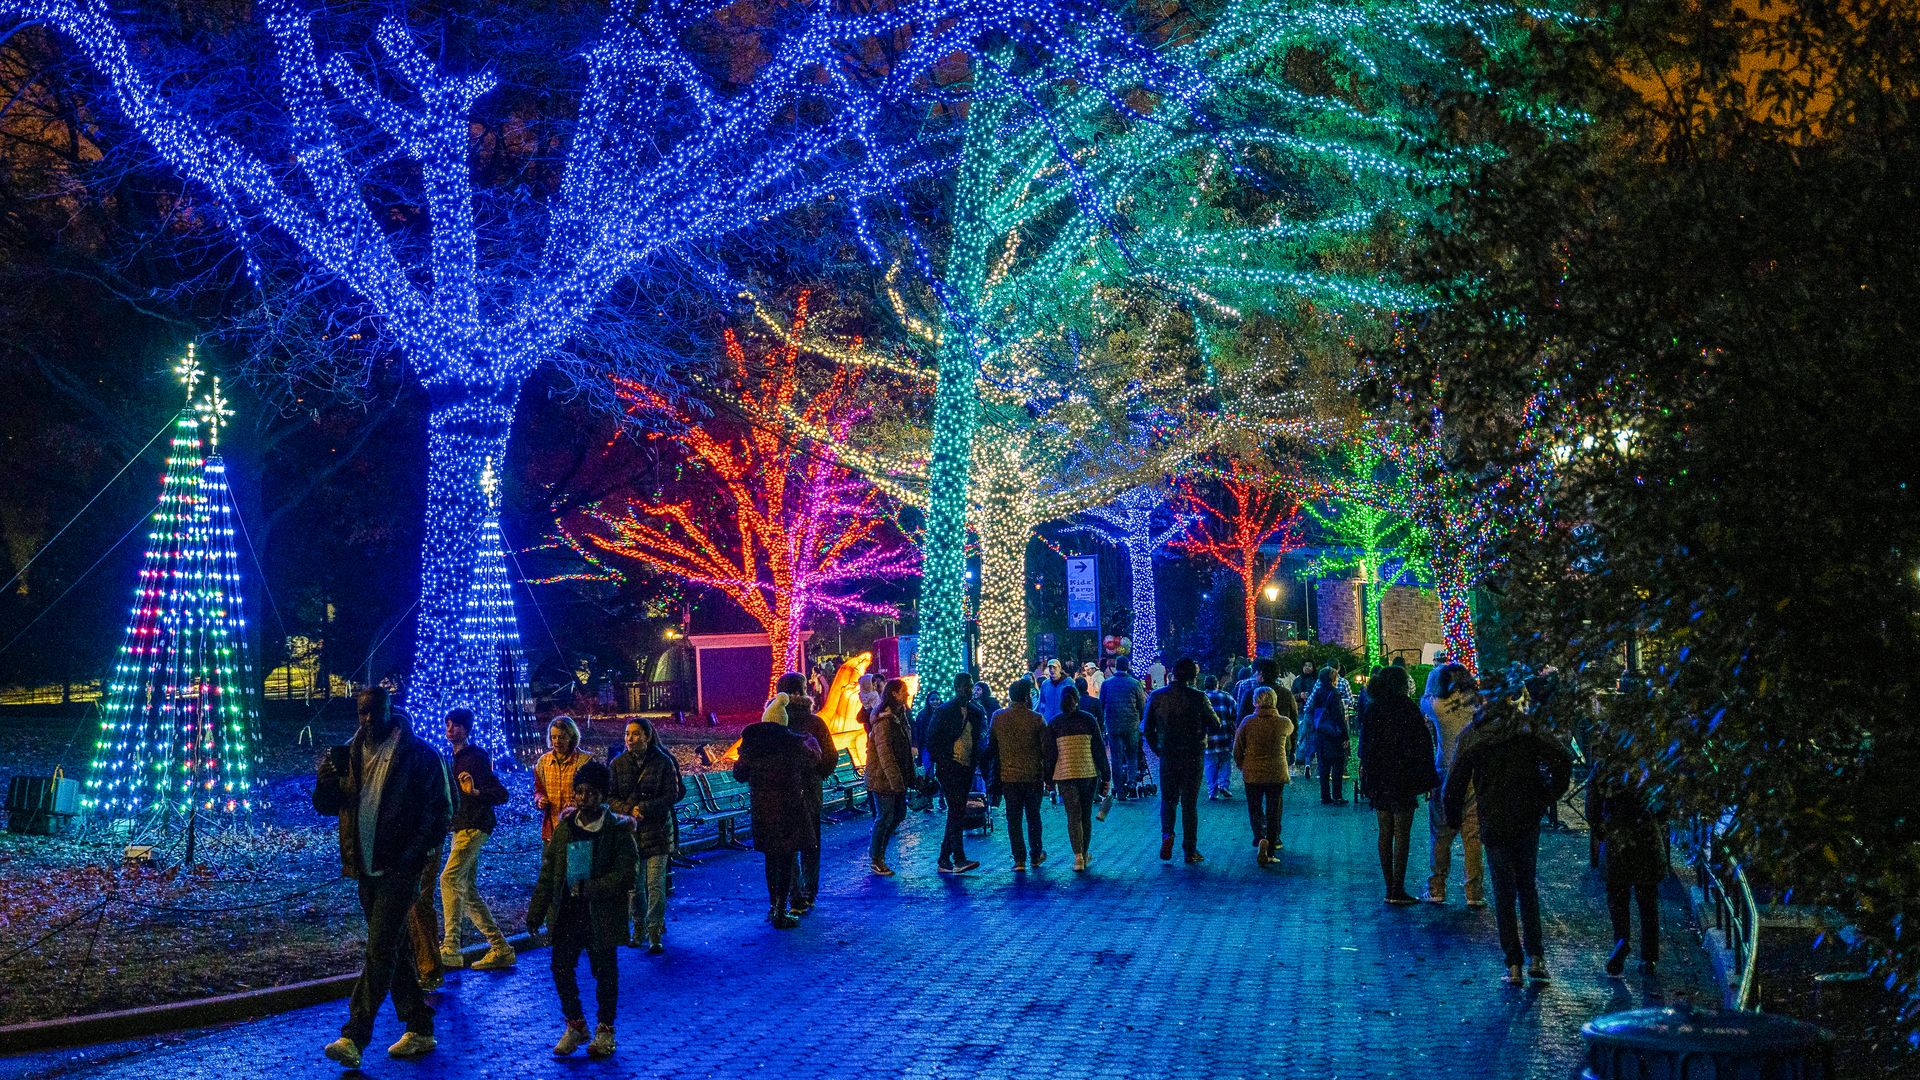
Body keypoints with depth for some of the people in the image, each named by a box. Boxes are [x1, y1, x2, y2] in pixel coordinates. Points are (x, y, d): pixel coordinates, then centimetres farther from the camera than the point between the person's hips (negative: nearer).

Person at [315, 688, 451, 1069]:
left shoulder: (419, 754, -7)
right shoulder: (352, 754, 10)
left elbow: (441, 808, -8)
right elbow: (326, 806, 9)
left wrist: (416, 854, -15)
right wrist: (326, 778, -12)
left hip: (399, 870, -7)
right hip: (366, 869, 7)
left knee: (380, 952, -10)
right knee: (395, 951, 13)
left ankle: (353, 1039, -12)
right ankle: (419, 1030, 22)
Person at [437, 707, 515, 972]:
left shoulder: (476, 757, -9)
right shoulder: (453, 758, 18)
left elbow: (501, 793, -15)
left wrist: (476, 792, -31)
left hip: (474, 827, -10)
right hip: (461, 828, 10)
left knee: (450, 878, -22)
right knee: (468, 892, 8)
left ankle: (450, 948, -25)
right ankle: (500, 949, 13)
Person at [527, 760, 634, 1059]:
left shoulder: (618, 829, -9)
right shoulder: (565, 827, 4)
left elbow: (624, 876, -15)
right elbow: (548, 872, 9)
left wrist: (587, 889, -19)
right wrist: (536, 912, 7)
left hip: (601, 913, -4)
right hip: (567, 911, 4)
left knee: (604, 972, 7)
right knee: (560, 967, 4)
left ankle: (605, 1030, 25)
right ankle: (575, 1025, 25)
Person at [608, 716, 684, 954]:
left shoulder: (663, 762, -4)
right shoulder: (618, 764, 4)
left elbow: (672, 795, -5)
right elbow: (609, 797, 4)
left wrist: (645, 808, -16)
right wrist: (629, 810, -14)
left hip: (657, 830, -3)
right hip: (628, 831, 3)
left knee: (655, 884, -6)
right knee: (633, 883, 7)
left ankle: (655, 934, -1)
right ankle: (639, 928, 23)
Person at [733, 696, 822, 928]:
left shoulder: (750, 744, -3)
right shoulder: (792, 743, -11)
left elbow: (739, 774, 9)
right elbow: (813, 759, 10)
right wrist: (812, 743, 30)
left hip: (761, 808, 4)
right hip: (789, 805, -4)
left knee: (771, 856, 19)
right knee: (787, 858, 2)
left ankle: (773, 905, 27)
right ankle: (780, 912, 0)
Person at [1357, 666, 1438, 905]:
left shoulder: (1372, 709, 6)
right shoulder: (1406, 708, -10)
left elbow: (1364, 746, 9)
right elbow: (1422, 745, -11)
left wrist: (1367, 781, 15)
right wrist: (1427, 780, -6)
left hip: (1378, 780, 5)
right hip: (1402, 779, -5)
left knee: (1385, 834, 10)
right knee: (1402, 835, -1)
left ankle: (1390, 889, 13)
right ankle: (1398, 891, -2)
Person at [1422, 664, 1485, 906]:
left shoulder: (1437, 705, -7)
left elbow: (1424, 699, 13)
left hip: (1446, 779, -1)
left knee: (1441, 836, 10)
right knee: (1473, 837, 6)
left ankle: (1436, 890, 14)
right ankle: (1475, 893, 8)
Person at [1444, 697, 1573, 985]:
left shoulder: (1471, 735, -5)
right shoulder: (1526, 728, -4)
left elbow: (1455, 781, -5)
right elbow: (1562, 758, -12)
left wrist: (1453, 819, 7)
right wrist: (1548, 797, 1)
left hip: (1493, 825, -1)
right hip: (1528, 820, 1)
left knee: (1504, 892, 8)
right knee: (1528, 886, 17)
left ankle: (1513, 964, 5)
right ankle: (1535, 957, 13)